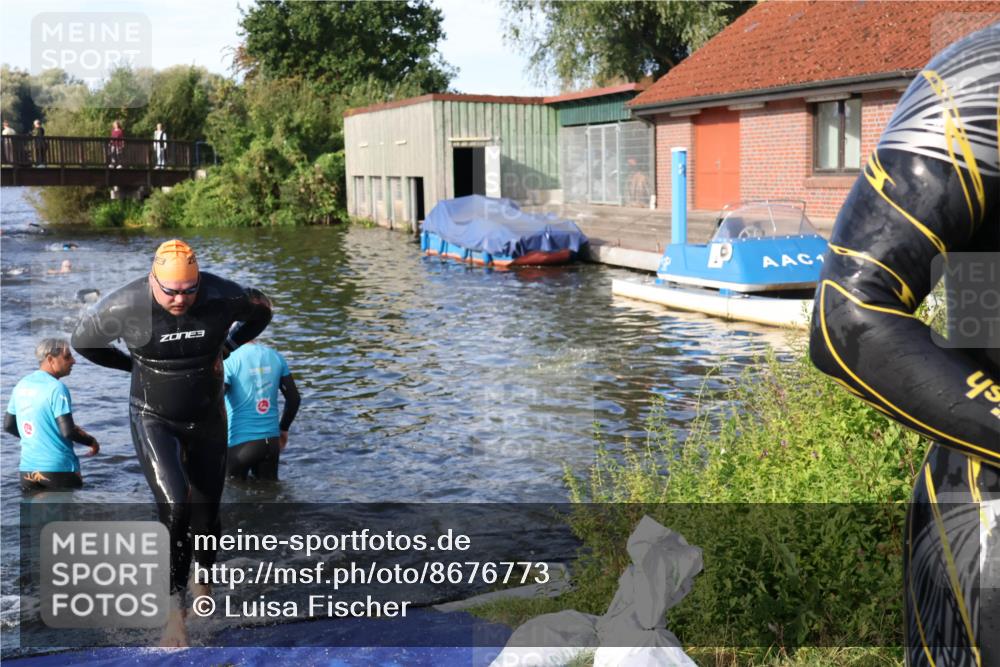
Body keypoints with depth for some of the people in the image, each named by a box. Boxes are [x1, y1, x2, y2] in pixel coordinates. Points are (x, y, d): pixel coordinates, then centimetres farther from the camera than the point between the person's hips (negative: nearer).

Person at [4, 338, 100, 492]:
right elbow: (68, 431, -21)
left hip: (27, 469, 6)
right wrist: (92, 441, -4)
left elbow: (8, 425, 15)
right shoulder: (56, 387, -15)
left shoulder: (21, 385, 7)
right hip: (59, 468, -6)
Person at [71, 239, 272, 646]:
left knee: (205, 516, 10)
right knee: (175, 508, -21)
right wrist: (135, 366, -1)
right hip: (153, 420, -2)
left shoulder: (222, 296, -17)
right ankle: (174, 611, -8)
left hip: (207, 420, 2)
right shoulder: (124, 306, -21)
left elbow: (261, 312, 6)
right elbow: (83, 341, -1)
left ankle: (202, 589, 39)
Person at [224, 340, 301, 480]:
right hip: (271, 440, 5)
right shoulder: (276, 356, 4)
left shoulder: (229, 360, -13)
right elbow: (294, 398, 10)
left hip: (239, 443, -5)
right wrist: (283, 429, 24)